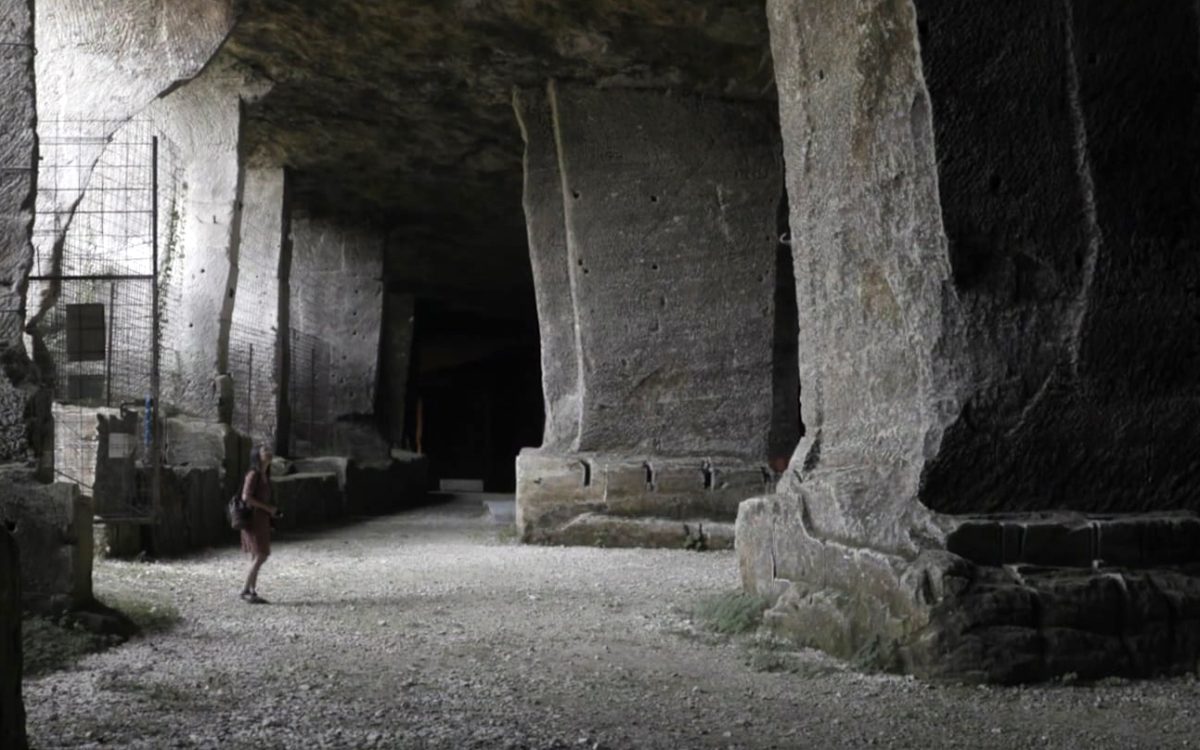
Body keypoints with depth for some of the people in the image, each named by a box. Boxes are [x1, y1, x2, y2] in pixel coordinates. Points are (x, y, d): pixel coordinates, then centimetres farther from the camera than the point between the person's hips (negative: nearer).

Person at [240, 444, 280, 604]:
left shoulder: (265, 475, 13)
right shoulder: (253, 474, -13)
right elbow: (246, 496, -21)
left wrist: (272, 511, 7)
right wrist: (268, 508, -18)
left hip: (262, 519, 9)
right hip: (253, 518, -9)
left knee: (257, 556, 9)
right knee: (260, 555, -10)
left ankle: (252, 591, 12)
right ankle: (245, 590, -4)